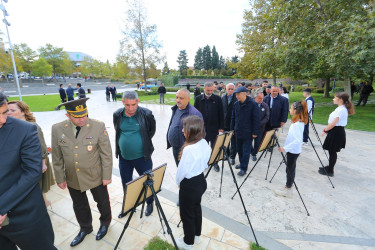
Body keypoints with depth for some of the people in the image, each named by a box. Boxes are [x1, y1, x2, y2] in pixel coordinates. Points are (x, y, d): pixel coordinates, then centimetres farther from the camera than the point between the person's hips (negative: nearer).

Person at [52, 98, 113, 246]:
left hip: (95, 177, -3)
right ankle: (85, 228, 51)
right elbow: (57, 157, 1)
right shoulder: (57, 129, -8)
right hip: (72, 179, 3)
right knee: (79, 206, 23)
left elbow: (106, 154, -12)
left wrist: (107, 176, -10)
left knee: (102, 202, 19)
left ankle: (105, 223, 49)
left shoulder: (98, 126, -17)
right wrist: (60, 178, 4)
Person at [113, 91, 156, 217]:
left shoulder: (146, 114, -15)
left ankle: (150, 203, 41)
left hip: (142, 157, -3)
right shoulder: (117, 115, -5)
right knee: (126, 183, 20)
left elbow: (152, 130, 2)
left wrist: (145, 142, 2)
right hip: (124, 157, 4)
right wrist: (125, 141, 8)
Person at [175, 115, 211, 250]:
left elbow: (182, 170, -20)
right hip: (201, 180, 8)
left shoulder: (189, 149, -32)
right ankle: (197, 235, 50)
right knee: (196, 208, 27)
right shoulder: (204, 143, -7)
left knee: (187, 214, 15)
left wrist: (178, 182, 0)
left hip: (189, 185, -8)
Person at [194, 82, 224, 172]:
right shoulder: (198, 99, 0)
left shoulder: (217, 99, -3)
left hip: (214, 127, -1)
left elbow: (221, 114, 0)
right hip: (202, 127, 1)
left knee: (214, 147, 10)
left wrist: (221, 127, -4)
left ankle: (215, 163, 27)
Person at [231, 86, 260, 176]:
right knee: (239, 149, 16)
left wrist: (255, 132, -11)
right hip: (238, 132, 5)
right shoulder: (236, 104, 3)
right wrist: (232, 129, 11)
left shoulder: (253, 104, -12)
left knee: (246, 151, 2)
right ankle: (241, 163, 35)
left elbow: (256, 119, -10)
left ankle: (243, 168, 15)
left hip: (248, 133, -5)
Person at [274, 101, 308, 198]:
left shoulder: (297, 124, -23)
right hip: (292, 150, 9)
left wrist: (285, 148, -27)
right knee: (290, 169, 17)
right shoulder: (298, 121, 7)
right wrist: (286, 147, 16)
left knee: (290, 169, 3)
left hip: (293, 151, -9)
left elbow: (298, 140, -30)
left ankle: (288, 191, 17)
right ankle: (288, 187, 30)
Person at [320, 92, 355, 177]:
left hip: (336, 133, -9)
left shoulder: (341, 110, -19)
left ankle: (330, 171, 12)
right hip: (336, 132, 9)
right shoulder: (340, 108, 11)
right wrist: (327, 130, 11)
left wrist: (325, 130, -12)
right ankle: (330, 167, 31)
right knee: (332, 151, 18)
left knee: (332, 152, 1)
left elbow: (333, 124, -24)